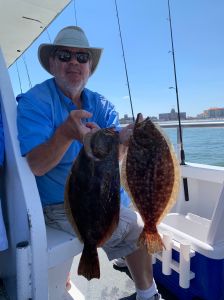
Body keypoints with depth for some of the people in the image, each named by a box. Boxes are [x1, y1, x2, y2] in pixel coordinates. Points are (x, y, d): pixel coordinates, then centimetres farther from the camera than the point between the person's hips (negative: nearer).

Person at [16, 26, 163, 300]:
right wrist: (66, 133, -40)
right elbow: (34, 166, -22)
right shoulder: (35, 102, -13)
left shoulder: (101, 104, 3)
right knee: (134, 225, -16)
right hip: (59, 205, -5)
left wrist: (124, 140, -33)